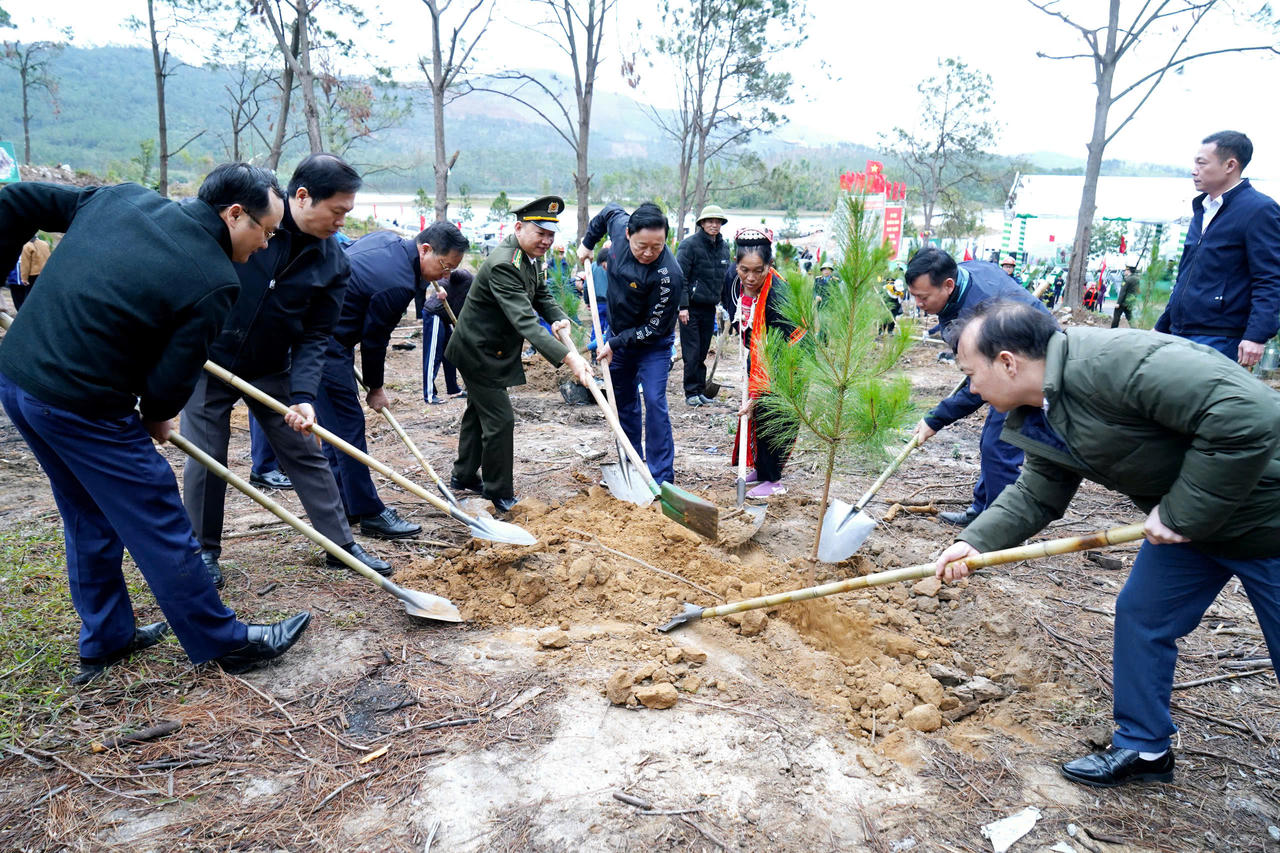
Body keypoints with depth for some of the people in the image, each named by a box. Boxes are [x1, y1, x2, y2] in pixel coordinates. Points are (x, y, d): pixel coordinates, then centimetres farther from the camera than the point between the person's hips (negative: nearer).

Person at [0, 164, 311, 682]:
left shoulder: (121, 197, 5)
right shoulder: (214, 281, -16)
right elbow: (173, 376, -12)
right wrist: (157, 418, 9)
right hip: (84, 408, -8)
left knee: (89, 518, 23)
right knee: (159, 528, 5)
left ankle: (104, 641, 37)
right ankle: (225, 644, 19)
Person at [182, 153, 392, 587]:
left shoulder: (332, 263, -9)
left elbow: (314, 337, -8)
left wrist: (303, 396, -21)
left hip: (272, 371, 3)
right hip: (207, 359, -2)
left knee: (307, 455, 6)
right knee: (205, 458, 4)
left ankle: (341, 544, 18)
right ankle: (204, 551, 24)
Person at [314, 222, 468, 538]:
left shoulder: (388, 239, 5)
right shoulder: (399, 284, -23)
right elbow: (374, 339, -13)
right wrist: (375, 388, 2)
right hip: (326, 344, -11)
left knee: (335, 425, 15)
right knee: (348, 427, -6)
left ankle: (344, 505, 25)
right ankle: (370, 514, 1)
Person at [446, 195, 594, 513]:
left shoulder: (532, 257, 0)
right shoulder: (503, 264, -32)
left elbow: (542, 295, 9)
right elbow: (524, 321, -40)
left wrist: (559, 318, -15)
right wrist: (567, 357, -48)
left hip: (489, 349, 11)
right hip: (479, 351, -10)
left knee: (478, 412, 22)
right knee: (500, 419, -6)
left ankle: (464, 476, 39)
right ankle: (499, 494, 9)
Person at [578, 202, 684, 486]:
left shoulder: (669, 274, -33)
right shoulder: (619, 224, -16)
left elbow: (654, 328, -26)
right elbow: (611, 209, 10)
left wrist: (614, 344, -22)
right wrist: (587, 242, 14)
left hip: (653, 345, -6)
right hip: (618, 334, 6)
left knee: (654, 401, -16)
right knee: (624, 401, 14)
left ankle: (661, 477, -10)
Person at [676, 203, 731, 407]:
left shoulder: (723, 247, 11)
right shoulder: (690, 244, -10)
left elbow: (725, 277, 20)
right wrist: (682, 306, -19)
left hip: (710, 307, 6)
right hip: (691, 306, -6)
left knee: (703, 351, 11)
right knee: (692, 352, -4)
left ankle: (700, 390, 19)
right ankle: (691, 393, 3)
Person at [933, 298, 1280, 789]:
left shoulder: (1115, 361, -34)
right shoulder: (1039, 419, -3)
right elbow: (1036, 496, 5)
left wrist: (1182, 512, -28)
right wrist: (974, 542, -10)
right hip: (1186, 523, 8)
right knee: (1141, 617, 13)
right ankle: (1142, 747, 31)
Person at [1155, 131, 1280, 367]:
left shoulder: (1259, 210, -8)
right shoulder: (1202, 209, 19)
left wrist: (1257, 336, -25)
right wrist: (1161, 327, 25)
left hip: (1219, 342, -8)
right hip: (1180, 336, 8)